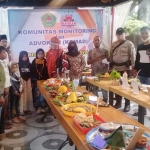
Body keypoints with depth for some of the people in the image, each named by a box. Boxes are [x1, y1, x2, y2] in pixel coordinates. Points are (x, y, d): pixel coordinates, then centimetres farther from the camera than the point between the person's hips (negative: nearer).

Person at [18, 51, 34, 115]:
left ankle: (29, 109, 14)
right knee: (23, 95, -4)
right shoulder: (19, 65, -3)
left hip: (28, 81, 3)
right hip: (22, 81, -3)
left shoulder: (29, 64, 7)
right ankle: (22, 110, 2)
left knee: (29, 95, 6)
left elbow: (31, 74, 10)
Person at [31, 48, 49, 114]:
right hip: (36, 81, 1)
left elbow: (46, 72, -1)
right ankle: (38, 107, 14)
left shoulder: (45, 62, -2)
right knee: (37, 94, 5)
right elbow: (32, 72, 1)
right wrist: (32, 82, -1)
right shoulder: (34, 62, -1)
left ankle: (43, 107, 13)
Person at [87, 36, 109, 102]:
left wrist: (106, 64, -14)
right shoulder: (90, 51, 6)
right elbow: (88, 62, 5)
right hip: (94, 73, 2)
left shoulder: (104, 51, 3)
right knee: (94, 88, 9)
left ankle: (105, 101, 13)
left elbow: (108, 60, 5)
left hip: (103, 73, -1)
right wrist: (93, 60, -12)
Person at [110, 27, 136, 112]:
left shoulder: (129, 44, -5)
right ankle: (118, 102, 26)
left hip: (126, 68, -5)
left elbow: (133, 57, -7)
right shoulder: (114, 44, 10)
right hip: (115, 68, 5)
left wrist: (133, 68, -11)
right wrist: (111, 66, 11)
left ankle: (127, 104, 14)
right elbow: (111, 56, 14)